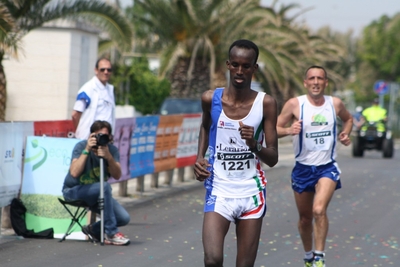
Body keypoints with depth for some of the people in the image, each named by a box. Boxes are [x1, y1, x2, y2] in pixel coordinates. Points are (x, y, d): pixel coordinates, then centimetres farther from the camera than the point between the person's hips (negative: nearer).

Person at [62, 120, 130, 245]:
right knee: (105, 187, -34)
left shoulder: (112, 150, -3)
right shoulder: (81, 146, -15)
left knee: (124, 218, -13)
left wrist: (109, 157, -33)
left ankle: (93, 229, 15)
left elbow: (117, 175, -17)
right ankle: (111, 234, -27)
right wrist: (86, 150, -32)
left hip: (98, 193, 5)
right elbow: (74, 173, -30)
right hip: (73, 191, -5)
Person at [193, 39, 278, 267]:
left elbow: (273, 159, -7)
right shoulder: (211, 99, -2)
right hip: (219, 191, 0)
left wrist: (254, 145, -27)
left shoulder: (266, 104, -6)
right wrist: (200, 157, 7)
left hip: (252, 194, 0)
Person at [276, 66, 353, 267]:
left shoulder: (335, 104, -1)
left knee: (319, 210, -24)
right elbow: (275, 129, -7)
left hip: (327, 167, -1)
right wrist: (288, 130, -27)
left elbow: (348, 118, 22)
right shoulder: (294, 104, -8)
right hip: (303, 168, 1)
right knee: (305, 218, 12)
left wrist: (345, 134, 3)